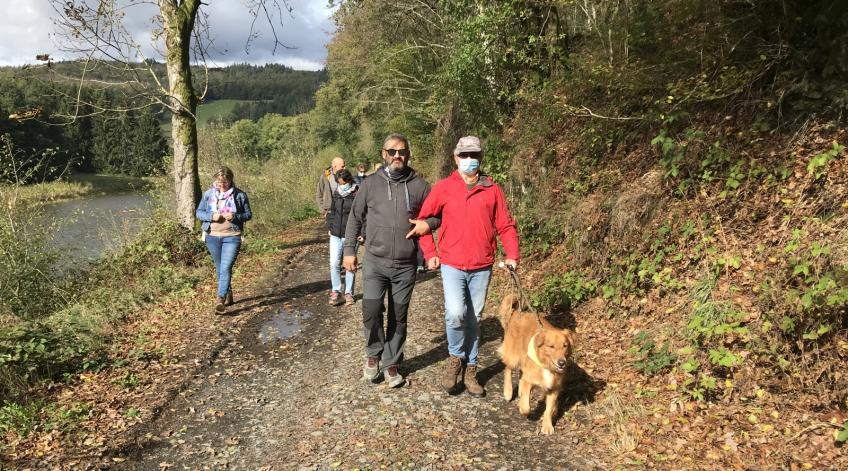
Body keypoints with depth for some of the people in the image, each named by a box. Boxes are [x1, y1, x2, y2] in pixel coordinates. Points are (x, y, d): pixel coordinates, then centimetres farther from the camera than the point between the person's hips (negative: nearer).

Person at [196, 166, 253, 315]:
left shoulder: (240, 195, -3)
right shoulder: (208, 194, 3)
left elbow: (248, 214, 3)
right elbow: (198, 212, 8)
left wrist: (235, 217, -18)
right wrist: (211, 216, -13)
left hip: (232, 237, -3)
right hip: (212, 237, 4)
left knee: (226, 268, -14)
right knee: (219, 269, 14)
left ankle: (220, 300, -20)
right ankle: (228, 294, 32)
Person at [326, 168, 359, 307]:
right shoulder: (336, 194, 7)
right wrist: (330, 227, 11)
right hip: (335, 235, 4)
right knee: (334, 264, 0)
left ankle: (348, 293, 17)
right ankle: (336, 292, 11)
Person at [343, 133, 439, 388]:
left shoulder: (420, 185, 1)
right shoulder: (371, 183, 2)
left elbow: (436, 216, 11)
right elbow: (355, 218, 9)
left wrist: (427, 223, -12)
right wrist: (349, 250, 5)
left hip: (406, 265, 1)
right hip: (375, 262, 0)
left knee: (398, 317, 9)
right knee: (371, 312, -7)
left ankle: (391, 363, 25)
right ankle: (373, 354, 20)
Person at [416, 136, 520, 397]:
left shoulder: (493, 190, 4)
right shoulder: (443, 188, 0)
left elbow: (506, 226, 7)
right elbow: (423, 220, 6)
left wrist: (512, 255, -5)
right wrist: (430, 253, 1)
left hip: (482, 267, 2)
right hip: (452, 265, -2)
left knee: (474, 319, 10)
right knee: (455, 313, -19)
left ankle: (470, 370, 26)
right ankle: (456, 357, 9)